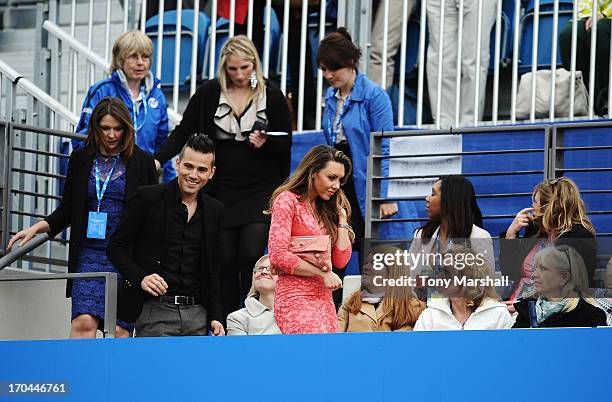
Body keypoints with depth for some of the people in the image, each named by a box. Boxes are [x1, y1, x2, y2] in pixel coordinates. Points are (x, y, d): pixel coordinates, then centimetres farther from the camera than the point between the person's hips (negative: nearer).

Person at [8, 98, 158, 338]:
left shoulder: (142, 162, 4)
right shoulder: (81, 160, 10)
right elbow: (67, 210, 18)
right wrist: (36, 228, 4)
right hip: (89, 253, 1)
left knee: (121, 328, -4)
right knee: (84, 321, -15)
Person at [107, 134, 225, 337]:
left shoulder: (215, 211, 13)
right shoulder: (148, 197, -1)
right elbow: (116, 247, 2)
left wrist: (215, 317, 10)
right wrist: (140, 278, -14)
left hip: (196, 313, 4)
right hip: (155, 311, -4)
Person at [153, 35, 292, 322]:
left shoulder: (272, 96, -1)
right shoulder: (209, 94, 1)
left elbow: (285, 145, 4)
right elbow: (183, 132, 4)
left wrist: (265, 144, -17)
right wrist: (158, 159, -10)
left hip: (260, 191, -2)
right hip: (221, 190, 2)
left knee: (251, 256, -16)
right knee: (225, 262, 3)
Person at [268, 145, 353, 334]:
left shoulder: (326, 210, 20)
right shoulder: (288, 200, -1)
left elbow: (340, 261, 13)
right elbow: (278, 255, -10)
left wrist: (341, 217, 10)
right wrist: (322, 273, -9)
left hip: (324, 298, 7)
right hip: (295, 296, -7)